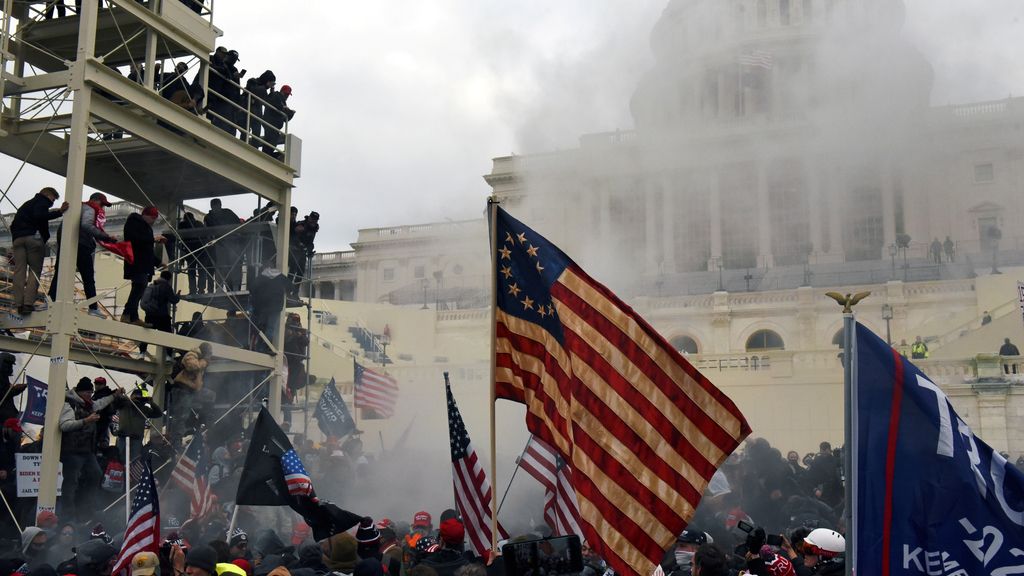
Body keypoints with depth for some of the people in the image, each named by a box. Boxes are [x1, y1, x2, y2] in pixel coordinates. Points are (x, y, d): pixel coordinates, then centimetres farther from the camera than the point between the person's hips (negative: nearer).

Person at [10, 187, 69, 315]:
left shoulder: (26, 204, 32)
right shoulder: (42, 201, 7)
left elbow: (14, 223, 26)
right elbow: (39, 216, -14)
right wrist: (59, 212, -17)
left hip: (17, 238, 7)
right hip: (33, 237, -6)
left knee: (19, 271, 1)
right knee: (35, 270, -4)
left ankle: (19, 304, -8)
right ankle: (28, 303, -17)